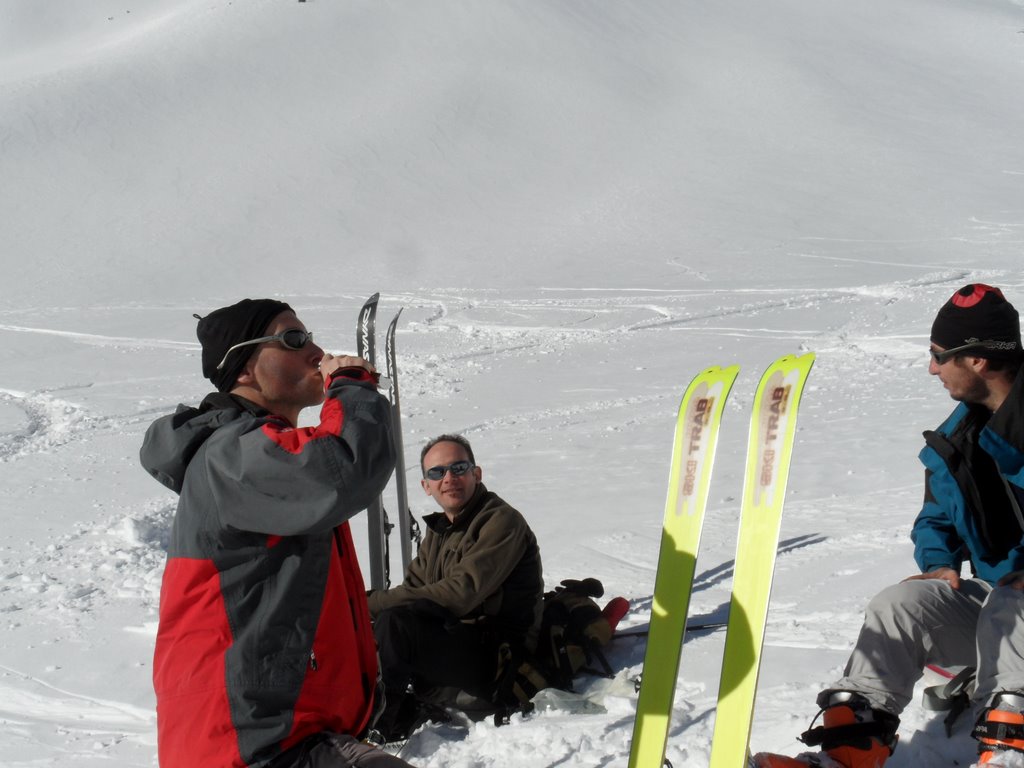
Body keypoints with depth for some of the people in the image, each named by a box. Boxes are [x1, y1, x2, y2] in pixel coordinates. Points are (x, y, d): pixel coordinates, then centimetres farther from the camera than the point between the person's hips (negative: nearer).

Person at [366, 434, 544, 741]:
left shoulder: (502, 521, -13)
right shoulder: (439, 530, 16)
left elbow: (460, 594, -24)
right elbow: (413, 588, 8)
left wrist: (375, 601, -21)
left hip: (498, 661, -9)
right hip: (457, 642, 9)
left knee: (394, 623, -29)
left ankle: (374, 724, -16)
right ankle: (402, 712, -4)